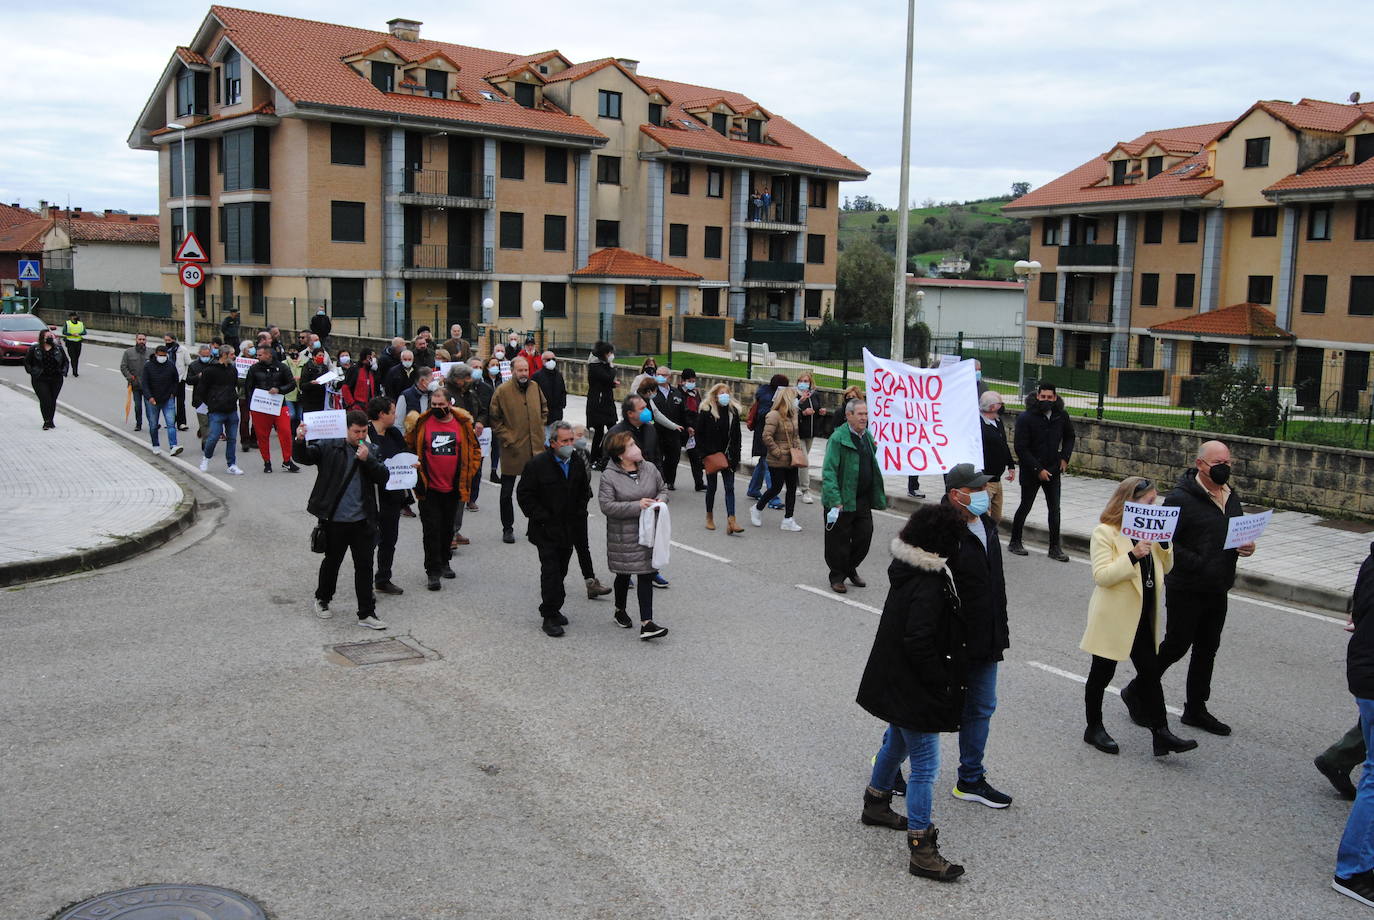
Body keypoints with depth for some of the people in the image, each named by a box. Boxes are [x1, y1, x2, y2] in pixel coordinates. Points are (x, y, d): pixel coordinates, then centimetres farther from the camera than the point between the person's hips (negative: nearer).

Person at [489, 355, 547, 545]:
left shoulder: (535, 387, 6)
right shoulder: (502, 391, -8)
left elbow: (544, 409, 20)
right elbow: (495, 420, -5)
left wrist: (540, 430, 10)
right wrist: (507, 439, -10)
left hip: (535, 448, 4)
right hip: (512, 449, -4)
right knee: (507, 492, 6)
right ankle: (507, 529, 18)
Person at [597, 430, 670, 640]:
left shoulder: (650, 468, 1)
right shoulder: (609, 476, -13)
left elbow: (663, 489, 15)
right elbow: (606, 506, -20)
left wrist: (660, 500, -9)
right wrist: (637, 506, -24)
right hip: (623, 536, -3)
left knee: (645, 575, 0)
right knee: (624, 575, 14)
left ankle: (646, 623, -2)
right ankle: (620, 611, 41)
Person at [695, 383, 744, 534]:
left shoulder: (733, 412, 4)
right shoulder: (706, 412, -6)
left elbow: (736, 436, 8)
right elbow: (699, 434, -5)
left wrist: (735, 456, 2)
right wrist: (705, 454, -10)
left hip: (727, 456, 3)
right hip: (711, 456, -3)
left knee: (730, 487, -6)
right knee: (712, 487, 9)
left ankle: (731, 521, -12)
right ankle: (710, 518, 24)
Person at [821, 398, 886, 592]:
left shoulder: (868, 437, 11)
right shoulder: (838, 438, -14)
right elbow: (829, 471, -17)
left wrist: (879, 493, 18)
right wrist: (835, 500, -24)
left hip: (863, 500, 7)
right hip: (842, 500, -7)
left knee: (864, 537, 10)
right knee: (839, 541, 4)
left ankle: (851, 569, 32)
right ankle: (837, 577, 20)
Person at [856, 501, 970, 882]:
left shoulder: (907, 569, 1)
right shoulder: (929, 586, -27)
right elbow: (919, 643, -29)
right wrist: (942, 682, -18)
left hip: (894, 680, 10)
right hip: (915, 690, -10)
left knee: (896, 743, 28)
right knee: (925, 766, -2)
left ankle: (875, 804, 48)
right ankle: (921, 851, 4)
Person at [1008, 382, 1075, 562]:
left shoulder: (1061, 416, 0)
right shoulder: (1025, 418, -13)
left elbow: (1069, 437, 20)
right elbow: (1021, 448, -14)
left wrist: (1065, 457, 6)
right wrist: (1038, 469, -17)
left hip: (1053, 471, 4)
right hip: (1031, 471, -4)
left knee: (1054, 510, 4)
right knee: (1025, 507, 7)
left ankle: (1055, 547, 10)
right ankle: (1015, 542, 21)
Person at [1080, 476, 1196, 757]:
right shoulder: (1104, 533, -14)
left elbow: (1165, 568, 12)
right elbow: (1101, 576, -22)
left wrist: (1164, 544, -6)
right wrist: (1132, 556, -31)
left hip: (1143, 617, 7)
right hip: (1114, 617, -7)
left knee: (1150, 672, 4)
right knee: (1102, 673, 8)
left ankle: (1161, 734, 5)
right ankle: (1094, 728, 22)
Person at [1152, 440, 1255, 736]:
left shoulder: (1230, 497, 10)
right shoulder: (1180, 498, -16)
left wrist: (1246, 547, 0)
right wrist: (1199, 564, -25)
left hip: (1218, 590, 8)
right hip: (1186, 589, -8)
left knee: (1207, 650, 15)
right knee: (1176, 645, 1)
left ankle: (1196, 709, 27)